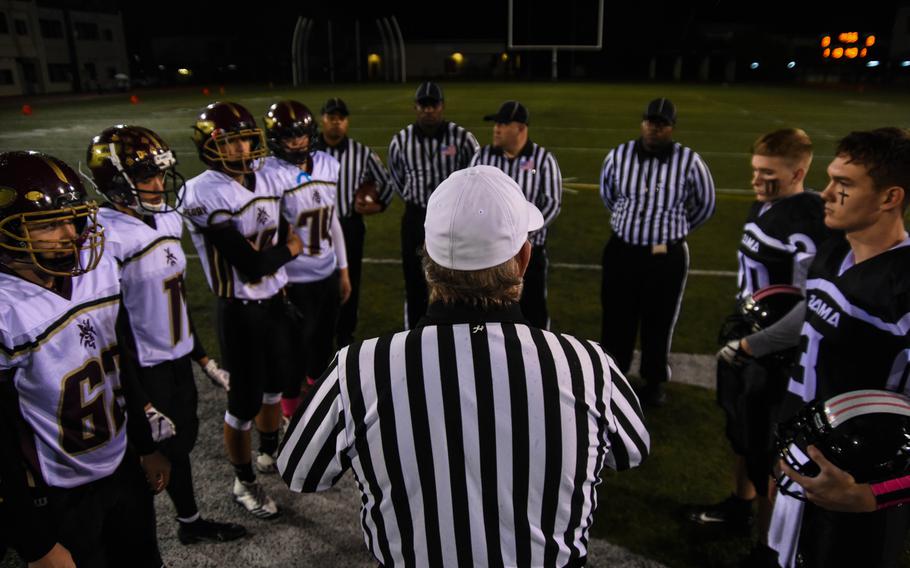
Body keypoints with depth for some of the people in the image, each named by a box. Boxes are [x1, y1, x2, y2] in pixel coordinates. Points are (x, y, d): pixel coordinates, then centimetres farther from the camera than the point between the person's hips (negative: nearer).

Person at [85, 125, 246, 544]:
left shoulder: (168, 220, 2)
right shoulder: (105, 238, -21)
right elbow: (111, 327, -18)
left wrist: (204, 358, 16)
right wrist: (139, 400, -16)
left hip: (179, 356, 7)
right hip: (145, 368, -7)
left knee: (185, 433, 19)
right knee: (163, 446, 6)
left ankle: (190, 521, 40)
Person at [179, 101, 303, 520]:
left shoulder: (263, 180, 3)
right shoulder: (205, 194, -20)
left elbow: (282, 234, 10)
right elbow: (250, 264, -23)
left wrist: (268, 254, -9)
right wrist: (288, 250, -7)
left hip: (275, 300, 7)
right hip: (240, 311, -7)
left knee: (276, 385, 21)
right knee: (244, 401, 6)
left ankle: (269, 452, 46)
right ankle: (244, 483, 28)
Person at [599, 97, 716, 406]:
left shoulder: (690, 162, -10)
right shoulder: (619, 156, -4)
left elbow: (705, 204, 8)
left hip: (667, 256, -1)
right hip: (621, 250, 2)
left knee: (659, 322, 12)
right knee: (616, 317, 11)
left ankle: (655, 381, 32)